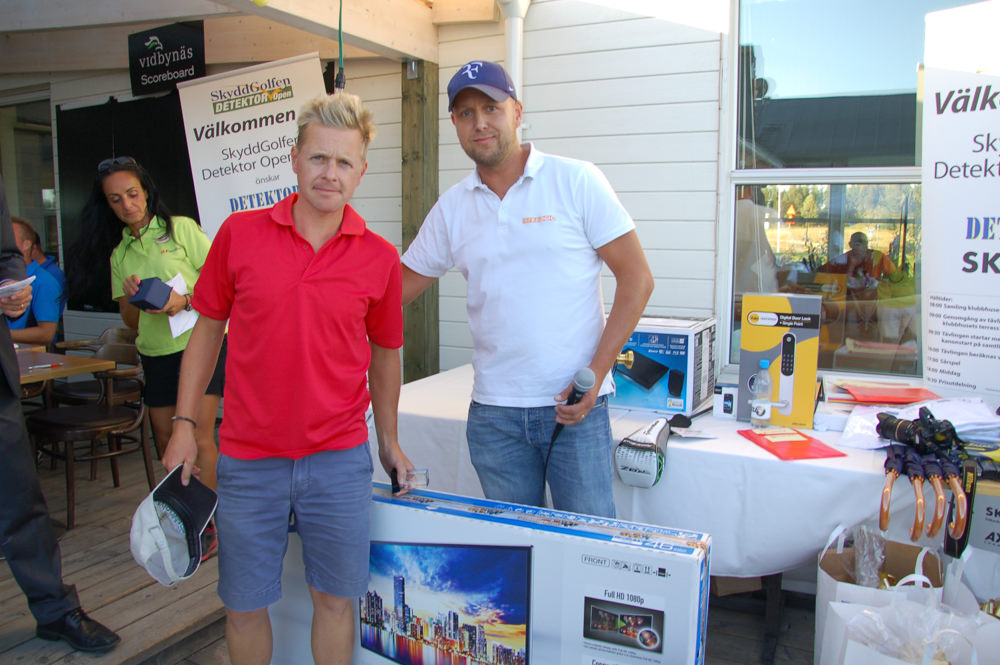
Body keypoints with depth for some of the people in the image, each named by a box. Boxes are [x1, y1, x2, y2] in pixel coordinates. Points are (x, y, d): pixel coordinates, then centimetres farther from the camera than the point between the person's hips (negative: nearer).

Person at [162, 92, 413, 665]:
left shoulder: (380, 258, -3)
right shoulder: (240, 234, -3)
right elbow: (208, 329, 6)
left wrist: (389, 442, 14)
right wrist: (185, 424, 3)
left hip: (339, 459, 0)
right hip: (248, 457, 1)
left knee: (335, 598, 12)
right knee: (244, 604, 14)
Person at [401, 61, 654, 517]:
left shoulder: (576, 181, -3)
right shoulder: (452, 208, 8)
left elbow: (636, 277, -4)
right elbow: (399, 287, 14)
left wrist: (597, 370, -13)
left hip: (576, 405, -3)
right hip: (494, 413, 3)